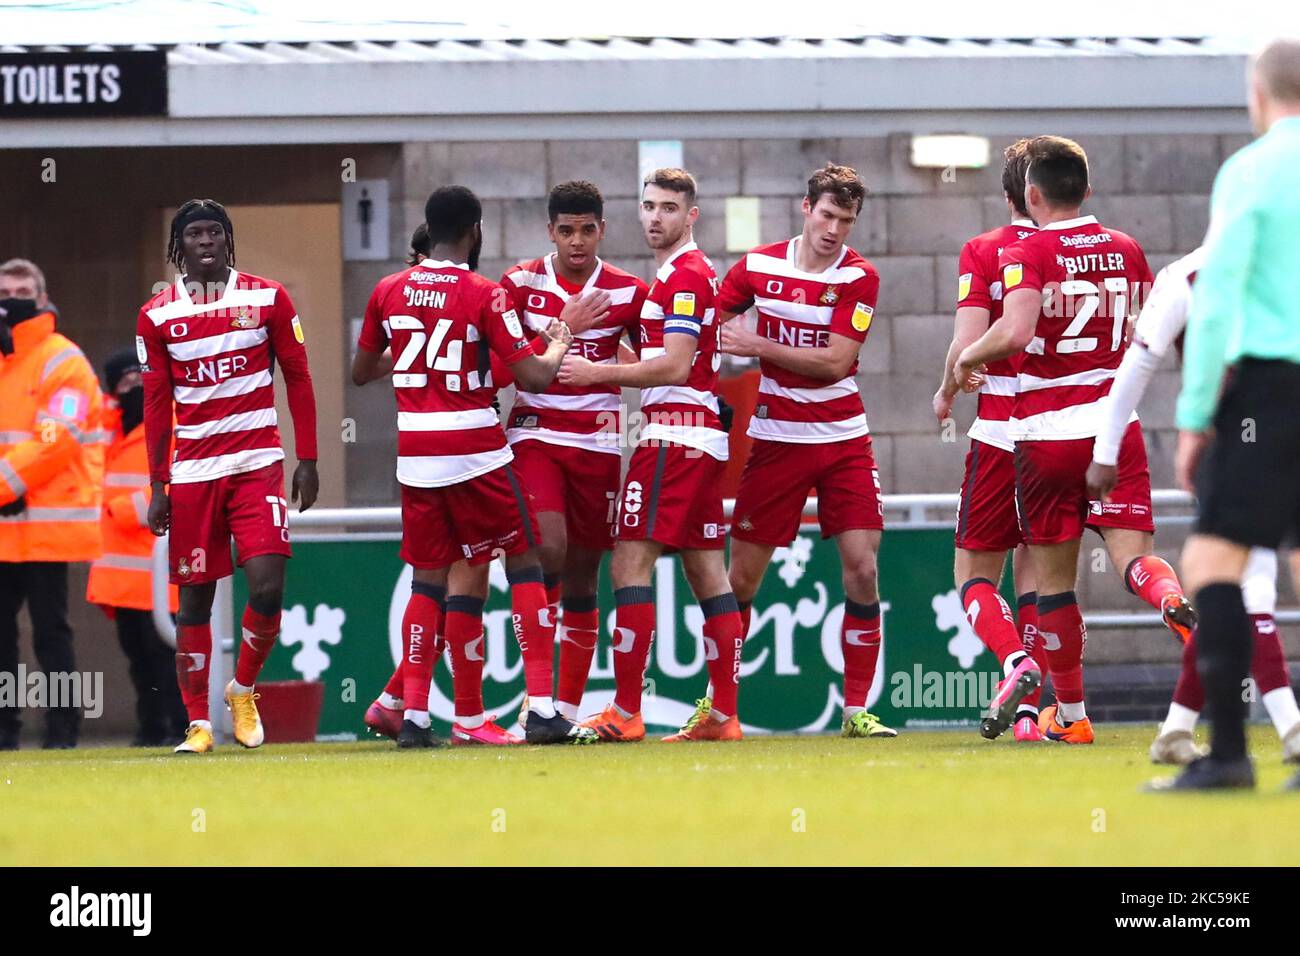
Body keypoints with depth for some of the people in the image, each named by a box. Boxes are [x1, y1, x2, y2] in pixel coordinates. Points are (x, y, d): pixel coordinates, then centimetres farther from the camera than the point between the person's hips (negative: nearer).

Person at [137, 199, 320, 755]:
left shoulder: (267, 299, 3)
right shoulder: (157, 316, 4)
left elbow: (298, 380, 7)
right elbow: (156, 406, 8)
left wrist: (307, 460, 2)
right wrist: (158, 488, 6)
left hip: (257, 463, -1)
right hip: (192, 472, 1)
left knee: (267, 587, -14)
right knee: (195, 599, 2)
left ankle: (243, 689, 11)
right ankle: (198, 724, 9)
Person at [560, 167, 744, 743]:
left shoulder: (685, 275, -10)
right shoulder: (679, 274, 21)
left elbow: (674, 367, -16)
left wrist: (598, 371, -11)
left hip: (672, 435, -11)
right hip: (703, 437, 11)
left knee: (630, 563, -11)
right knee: (705, 571, 8)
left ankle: (625, 712, -15)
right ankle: (723, 714, 7)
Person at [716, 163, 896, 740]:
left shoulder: (858, 277, -5)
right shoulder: (757, 267, -1)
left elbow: (835, 362, -13)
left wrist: (759, 347, -16)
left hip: (843, 439, 0)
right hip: (776, 437, 0)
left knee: (862, 567, -10)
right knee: (742, 577, 1)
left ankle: (856, 710, -2)